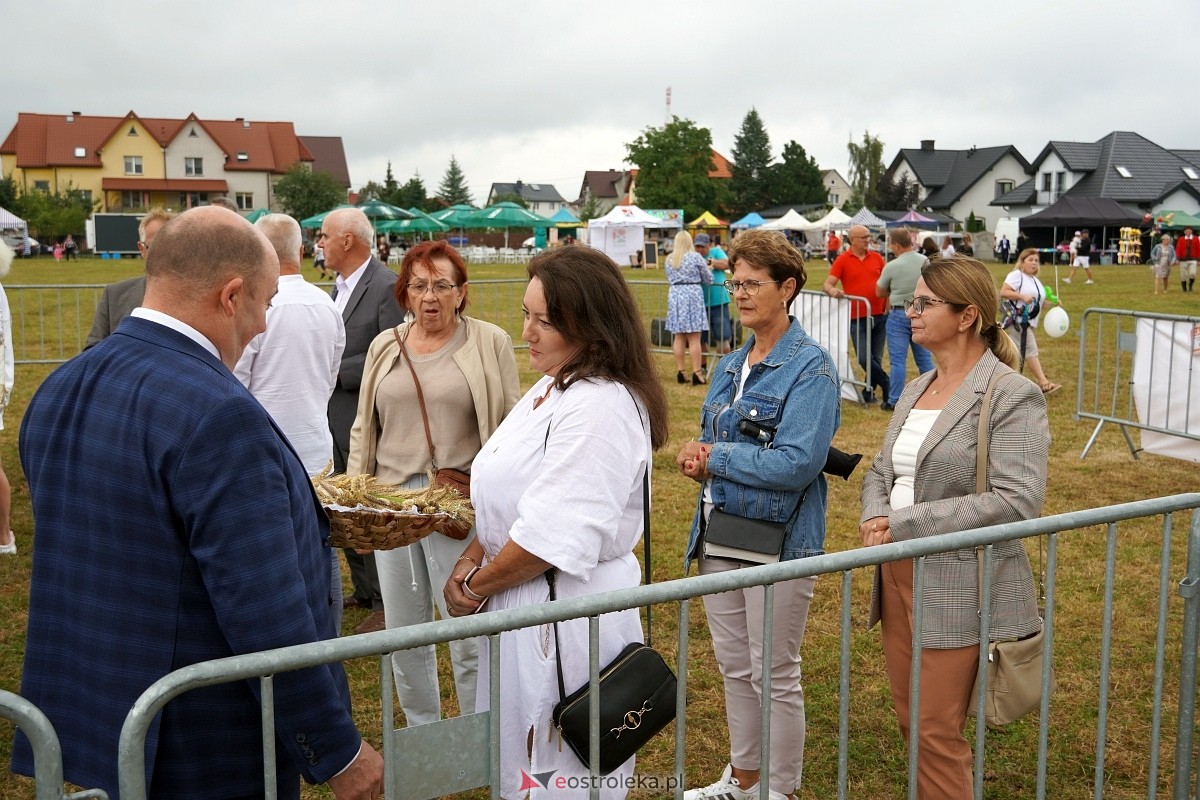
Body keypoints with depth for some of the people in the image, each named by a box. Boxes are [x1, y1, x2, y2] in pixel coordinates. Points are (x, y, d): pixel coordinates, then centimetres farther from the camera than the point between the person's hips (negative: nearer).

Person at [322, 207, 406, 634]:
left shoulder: (386, 286, -16)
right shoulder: (340, 284, 13)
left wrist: (335, 371, -17)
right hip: (337, 417, 9)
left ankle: (386, 602, 11)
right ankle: (364, 590, 31)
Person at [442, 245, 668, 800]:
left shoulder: (601, 408, -23)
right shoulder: (551, 387, 9)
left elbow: (550, 537, -26)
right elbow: (508, 501, 14)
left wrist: (477, 585, -12)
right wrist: (469, 564, 0)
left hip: (567, 614, -10)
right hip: (522, 604, 10)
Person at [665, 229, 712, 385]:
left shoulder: (669, 259, 8)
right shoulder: (695, 257, -5)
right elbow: (708, 279, 3)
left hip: (674, 295, 4)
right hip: (692, 295, -4)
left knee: (678, 337, 9)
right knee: (694, 338, -3)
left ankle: (680, 372, 11)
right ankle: (697, 373, -4)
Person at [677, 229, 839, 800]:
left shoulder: (810, 367, -14)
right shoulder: (730, 366, 10)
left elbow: (797, 463, -24)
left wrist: (714, 457, -16)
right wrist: (696, 458, -6)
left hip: (777, 537, -7)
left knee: (775, 676, 6)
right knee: (734, 666, 19)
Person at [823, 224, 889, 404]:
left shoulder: (876, 257, 8)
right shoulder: (842, 260, -2)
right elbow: (827, 284, -6)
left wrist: (889, 306, 6)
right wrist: (832, 290, -30)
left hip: (879, 316, 3)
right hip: (857, 317, -3)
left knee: (876, 358, 7)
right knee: (864, 358, -10)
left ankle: (869, 392, 20)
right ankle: (888, 385, 5)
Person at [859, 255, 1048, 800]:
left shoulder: (1012, 396, -13)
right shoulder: (916, 389, 12)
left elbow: (1017, 500, -22)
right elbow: (882, 470, 16)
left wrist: (904, 525, -21)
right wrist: (874, 518, -8)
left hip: (960, 586, -7)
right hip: (898, 576, 8)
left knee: (937, 735, 1)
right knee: (910, 720, 17)